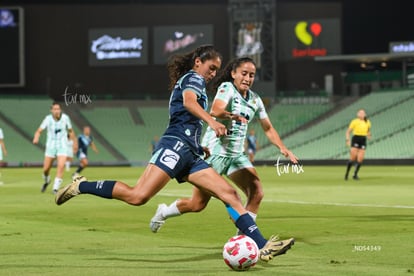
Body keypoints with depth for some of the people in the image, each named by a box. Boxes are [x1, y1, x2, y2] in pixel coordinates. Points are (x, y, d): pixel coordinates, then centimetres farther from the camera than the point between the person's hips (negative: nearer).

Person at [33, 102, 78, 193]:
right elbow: (39, 131, -11)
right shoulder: (48, 119, -11)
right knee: (46, 169, 3)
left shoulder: (65, 118, -8)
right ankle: (46, 181, 37)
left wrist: (75, 142, 18)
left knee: (61, 166, -21)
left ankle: (55, 188, -16)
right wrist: (36, 138, -33)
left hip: (62, 147, -1)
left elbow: (70, 131, 9)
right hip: (50, 147, 1)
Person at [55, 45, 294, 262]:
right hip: (176, 145, -10)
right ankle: (81, 186, -4)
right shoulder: (194, 78, 3)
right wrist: (212, 121, -35)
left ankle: (263, 246, -12)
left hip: (189, 154, 10)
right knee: (139, 196, -22)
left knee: (229, 193, -3)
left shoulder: (186, 82, 31)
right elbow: (189, 101, -20)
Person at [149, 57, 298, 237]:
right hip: (215, 152, -7)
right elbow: (215, 111, -31)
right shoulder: (227, 88, -11)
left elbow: (268, 129, 16)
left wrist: (282, 148, 0)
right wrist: (232, 116, -52)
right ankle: (163, 212, 25)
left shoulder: (255, 99, 9)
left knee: (256, 192, -15)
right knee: (197, 204, -2)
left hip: (236, 155, 7)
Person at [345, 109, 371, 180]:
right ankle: (347, 173, 4)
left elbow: (368, 130, 27)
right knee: (352, 158, -10)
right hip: (355, 140, -4)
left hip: (363, 140, 4)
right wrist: (348, 140, -12)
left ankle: (355, 175, 6)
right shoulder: (355, 121, -2)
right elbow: (348, 132, 1)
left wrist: (369, 135, 5)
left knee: (360, 159, -4)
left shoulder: (367, 122, 10)